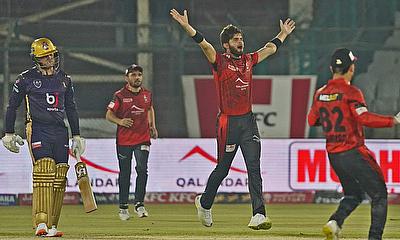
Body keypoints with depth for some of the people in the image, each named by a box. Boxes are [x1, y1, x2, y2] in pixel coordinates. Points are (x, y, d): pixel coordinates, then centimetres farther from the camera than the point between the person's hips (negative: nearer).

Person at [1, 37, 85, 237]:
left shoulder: (64, 79, 15)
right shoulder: (26, 78, 2)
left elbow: (70, 108, 22)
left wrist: (76, 136, 20)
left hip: (60, 130, 5)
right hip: (37, 129, -5)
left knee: (59, 178, -1)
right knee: (44, 171, -20)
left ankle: (52, 226, 2)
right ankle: (41, 223, -25)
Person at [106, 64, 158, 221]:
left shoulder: (147, 94, 7)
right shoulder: (120, 95, -5)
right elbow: (109, 115, -2)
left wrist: (153, 126, 14)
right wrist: (120, 121, -21)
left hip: (143, 138, 2)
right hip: (124, 140, -2)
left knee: (142, 169, -13)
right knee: (125, 174, 5)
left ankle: (139, 204, -8)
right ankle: (123, 207, 14)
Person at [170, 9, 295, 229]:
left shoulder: (248, 60, 12)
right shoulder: (220, 62, -4)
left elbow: (270, 48, 29)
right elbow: (204, 45, -19)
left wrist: (284, 34, 41)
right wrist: (186, 26, -33)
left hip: (248, 121, 4)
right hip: (228, 122, -4)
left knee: (254, 168, -7)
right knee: (222, 169, 7)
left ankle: (258, 215, -14)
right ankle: (204, 203, 32)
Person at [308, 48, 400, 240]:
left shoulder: (321, 93, 9)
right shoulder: (351, 92, -12)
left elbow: (312, 120, 20)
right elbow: (365, 118, -25)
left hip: (333, 155, 7)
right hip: (353, 153, -7)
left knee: (353, 195, 21)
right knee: (379, 195, 1)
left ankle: (334, 222, -4)